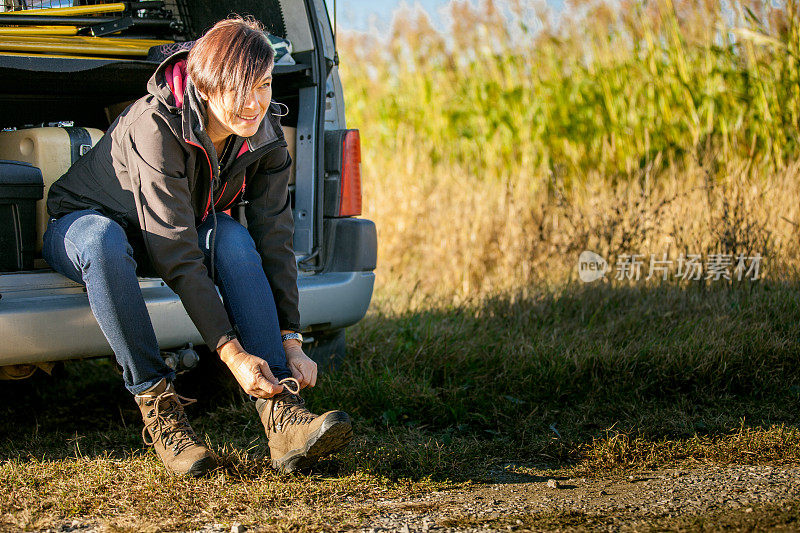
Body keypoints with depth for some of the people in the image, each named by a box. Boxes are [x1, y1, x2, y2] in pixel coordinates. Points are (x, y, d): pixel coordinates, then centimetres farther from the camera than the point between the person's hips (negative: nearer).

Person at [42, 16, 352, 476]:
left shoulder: (264, 137, -16)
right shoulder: (156, 127, -35)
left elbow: (275, 239, -16)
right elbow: (177, 256, -38)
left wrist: (291, 343, -24)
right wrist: (231, 352, -41)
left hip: (185, 226, 5)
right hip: (83, 222, -4)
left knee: (233, 237, -29)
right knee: (103, 240, -41)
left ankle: (282, 417, -36)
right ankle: (157, 405, -32)